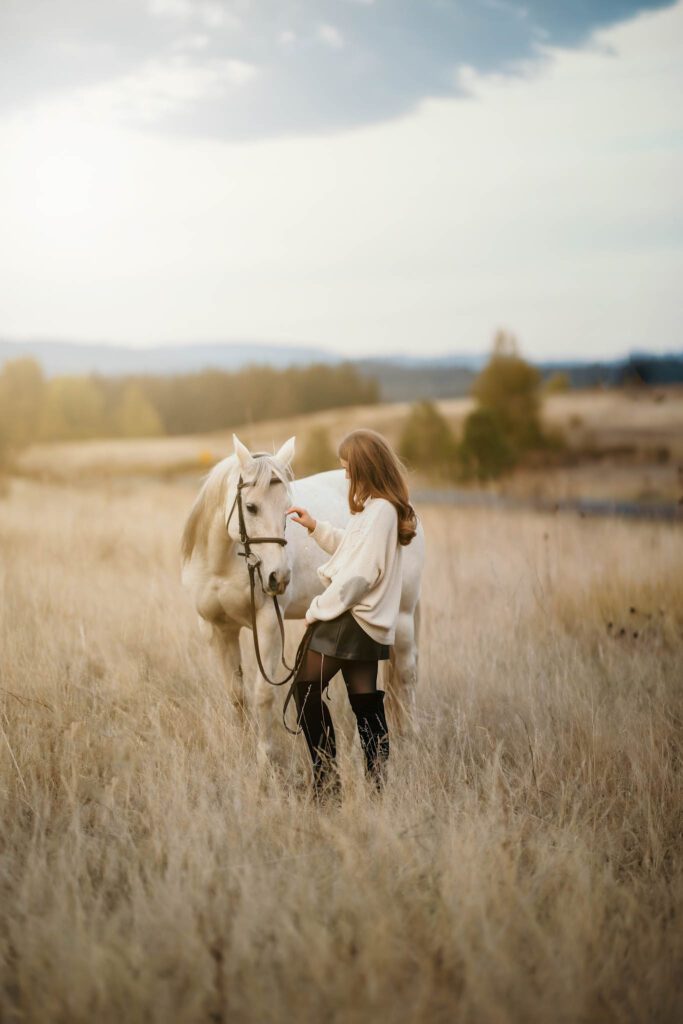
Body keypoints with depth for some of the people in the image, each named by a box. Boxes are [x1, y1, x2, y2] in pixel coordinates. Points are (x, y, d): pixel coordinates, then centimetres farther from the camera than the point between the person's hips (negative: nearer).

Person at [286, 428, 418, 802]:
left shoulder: (378, 512, -20)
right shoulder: (389, 508, 11)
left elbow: (358, 575, -23)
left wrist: (318, 609, -15)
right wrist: (317, 527, 17)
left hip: (350, 617, -10)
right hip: (369, 621, 10)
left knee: (306, 688, -3)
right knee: (365, 699, 11)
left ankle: (328, 779, -4)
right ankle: (379, 779, 12)